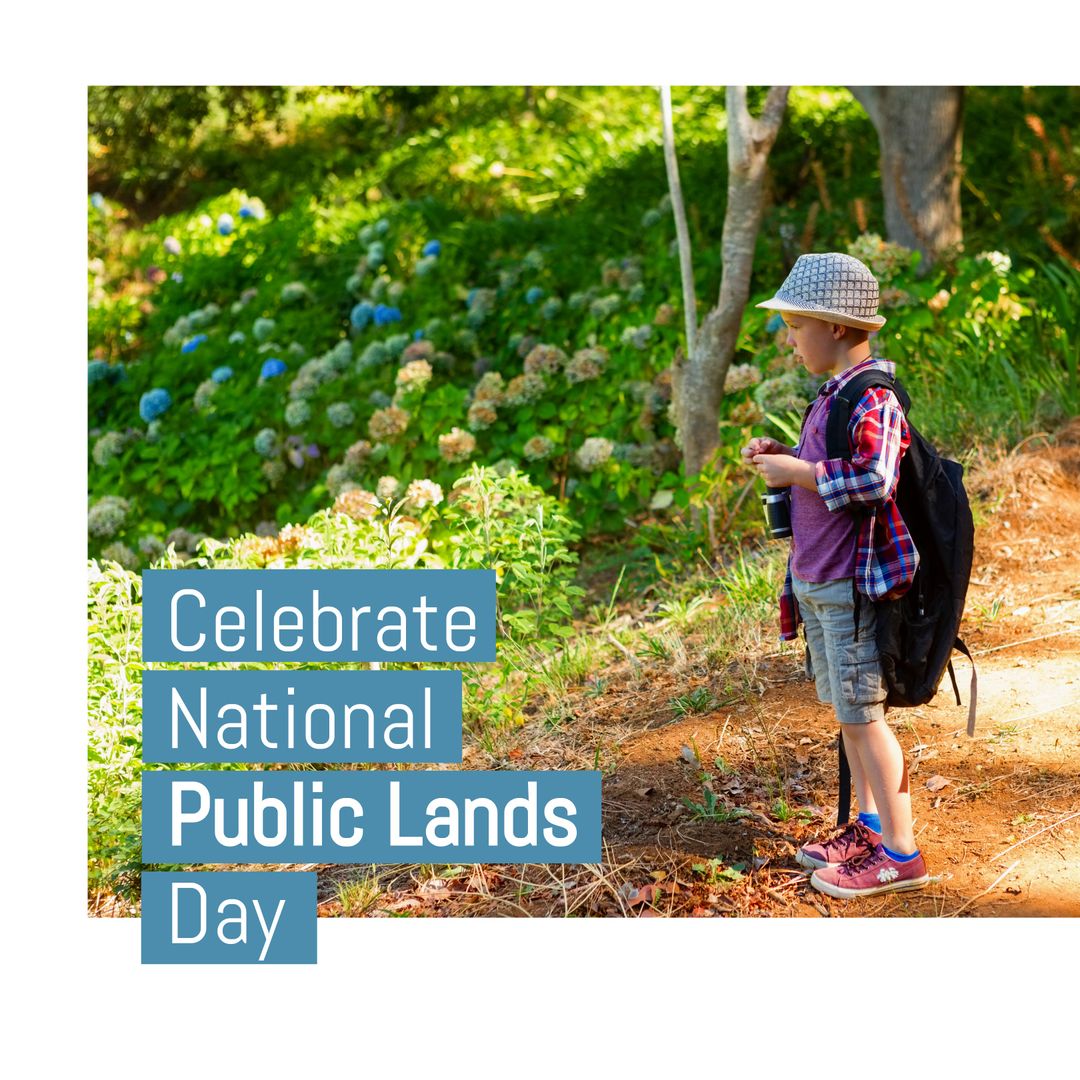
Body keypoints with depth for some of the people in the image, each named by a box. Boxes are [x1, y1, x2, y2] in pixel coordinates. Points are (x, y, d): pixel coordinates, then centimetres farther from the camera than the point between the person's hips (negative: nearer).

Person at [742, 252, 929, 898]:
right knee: (846, 710, 16)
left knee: (862, 714, -3)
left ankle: (901, 855, 6)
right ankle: (870, 828, 29)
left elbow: (874, 481, -30)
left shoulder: (873, 399, -18)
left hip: (852, 585, -10)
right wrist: (786, 458, 8)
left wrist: (798, 472, -21)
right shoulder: (834, 395, 12)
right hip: (817, 582, 10)